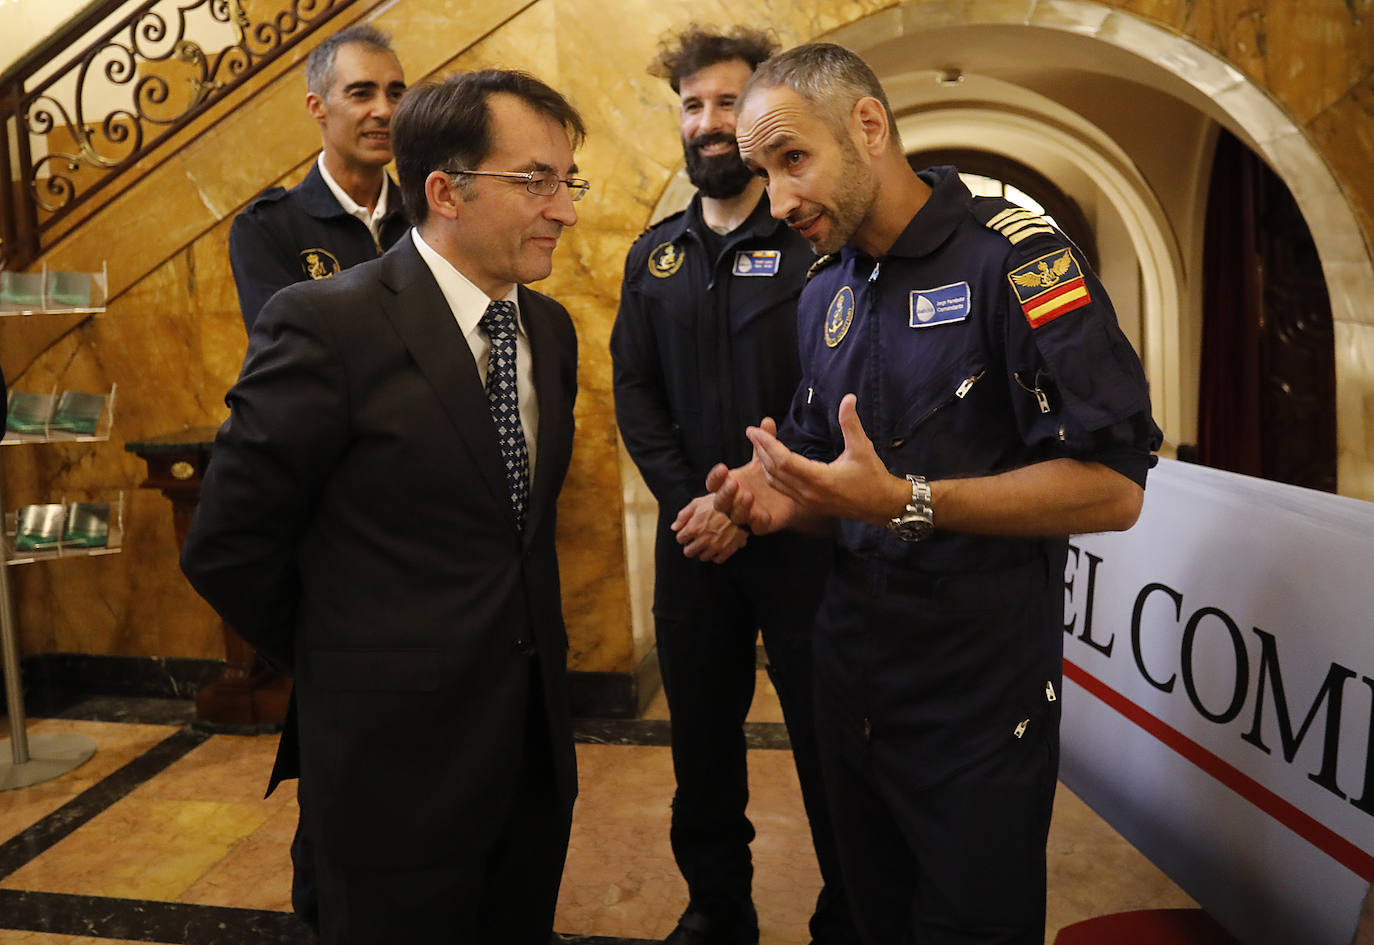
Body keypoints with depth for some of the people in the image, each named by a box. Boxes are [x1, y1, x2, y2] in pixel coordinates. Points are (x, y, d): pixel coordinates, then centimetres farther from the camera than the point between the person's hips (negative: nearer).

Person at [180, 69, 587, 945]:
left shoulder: (551, 329, 4)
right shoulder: (326, 324, -17)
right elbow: (227, 550, -12)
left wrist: (522, 659, 11)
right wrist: (344, 668, -1)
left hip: (536, 740, 6)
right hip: (399, 753, -6)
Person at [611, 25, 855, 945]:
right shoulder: (653, 254, 10)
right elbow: (635, 392, 6)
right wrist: (686, 499, -8)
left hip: (798, 534, -4)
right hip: (693, 537, 5)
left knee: (825, 740, 5)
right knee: (702, 734, 15)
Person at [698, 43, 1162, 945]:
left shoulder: (1012, 253, -14)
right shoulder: (824, 292, 8)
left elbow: (1112, 484, -20)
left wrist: (905, 503, -26)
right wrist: (789, 497, -5)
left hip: (983, 691, -6)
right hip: (851, 663, 7)